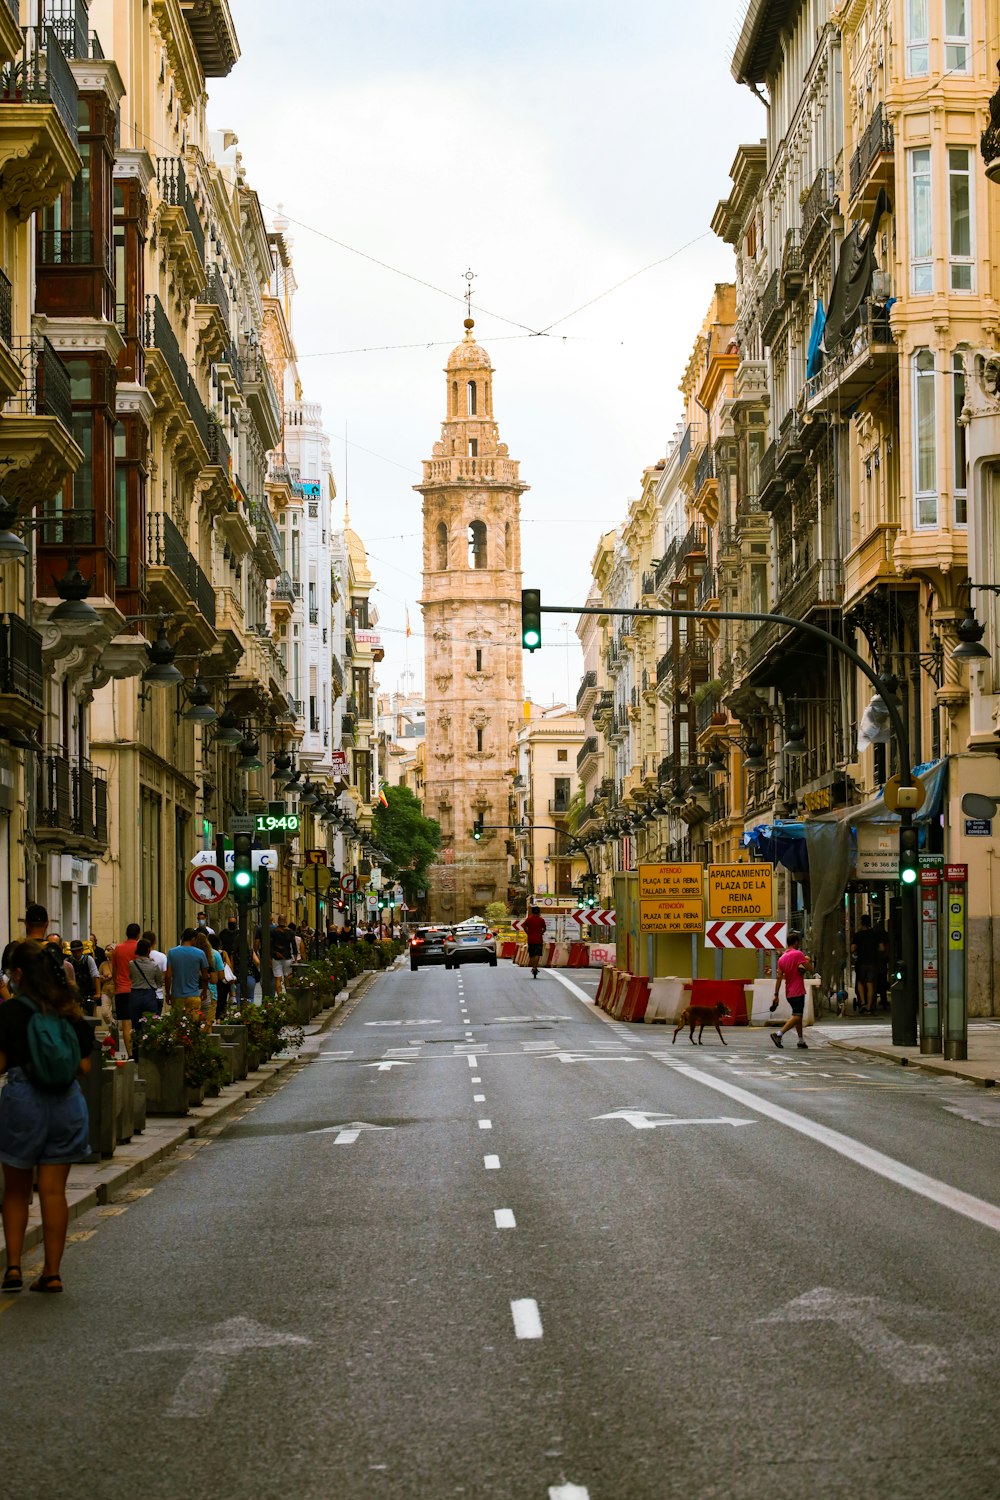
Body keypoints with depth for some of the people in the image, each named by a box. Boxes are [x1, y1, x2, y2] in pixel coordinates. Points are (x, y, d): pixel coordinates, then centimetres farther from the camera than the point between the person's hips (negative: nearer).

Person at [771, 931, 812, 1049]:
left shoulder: (782, 958, 9)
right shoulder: (798, 954, -11)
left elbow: (779, 977, 6)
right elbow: (810, 968, -13)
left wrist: (776, 995, 6)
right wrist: (806, 960, 8)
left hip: (788, 993, 8)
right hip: (798, 991, -8)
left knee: (797, 1015, 18)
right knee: (797, 1016, -9)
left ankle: (801, 1040, 21)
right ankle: (778, 1034, -23)